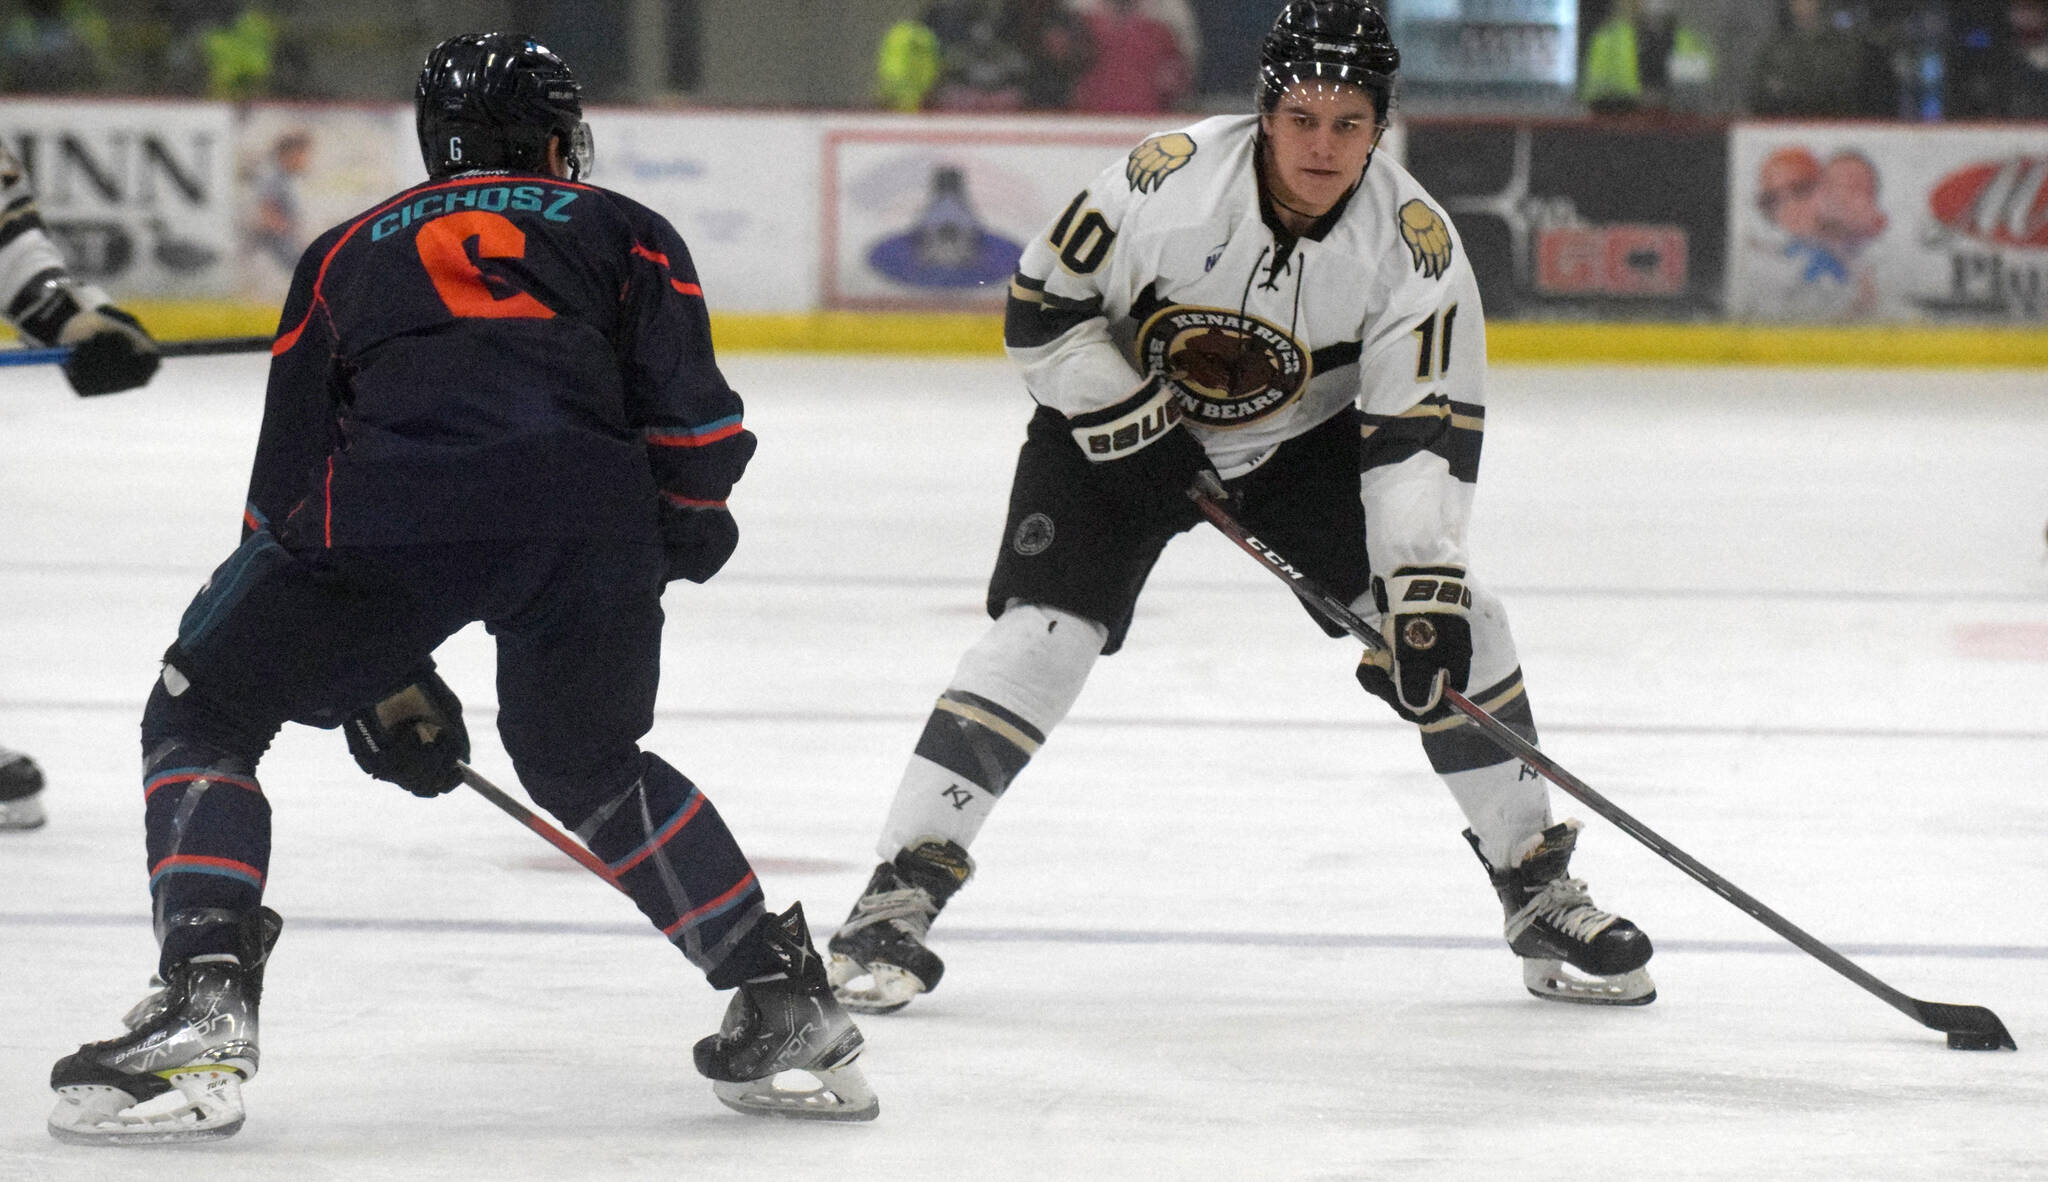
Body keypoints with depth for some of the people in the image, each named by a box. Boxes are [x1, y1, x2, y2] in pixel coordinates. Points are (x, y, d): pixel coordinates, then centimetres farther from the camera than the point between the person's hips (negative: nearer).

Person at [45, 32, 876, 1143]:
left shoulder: (343, 253, 34)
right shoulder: (621, 231, 30)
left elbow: (289, 487, 30)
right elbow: (692, 425, 14)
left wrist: (375, 689, 36)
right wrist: (686, 527, 37)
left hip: (386, 508, -1)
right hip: (588, 520, 2)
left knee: (201, 717, 17)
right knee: (583, 761, 29)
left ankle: (202, 1008, -1)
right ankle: (788, 1005, 26)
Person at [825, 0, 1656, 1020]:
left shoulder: (1414, 240, -22)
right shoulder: (1170, 180, -28)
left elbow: (1423, 428, -23)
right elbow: (1044, 307, -14)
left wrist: (1424, 587, -32)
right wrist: (1127, 419, -22)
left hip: (1304, 440, 2)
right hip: (1120, 415, -2)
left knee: (1452, 629, -9)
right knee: (1041, 638, -19)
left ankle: (1538, 894, 5)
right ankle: (900, 894, -13)